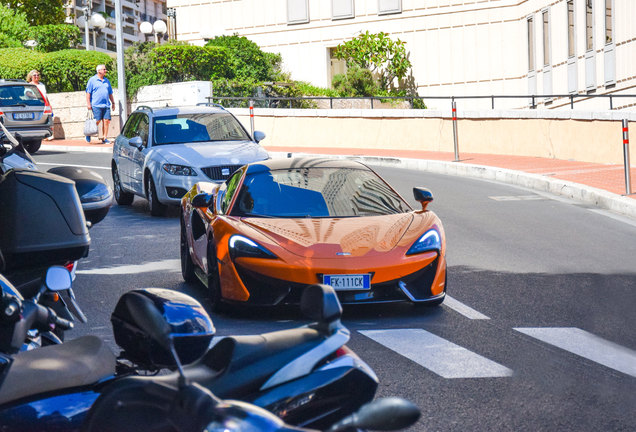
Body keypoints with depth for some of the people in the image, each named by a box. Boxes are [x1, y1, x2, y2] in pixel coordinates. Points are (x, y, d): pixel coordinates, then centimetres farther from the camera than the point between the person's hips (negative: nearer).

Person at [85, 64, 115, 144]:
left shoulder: (106, 81, 18)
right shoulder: (92, 80, 1)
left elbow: (110, 93, 25)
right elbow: (88, 92, -2)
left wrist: (113, 102, 19)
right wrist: (88, 104, -9)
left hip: (106, 105, 5)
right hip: (96, 105, -5)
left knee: (106, 121, -2)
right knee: (97, 121, -7)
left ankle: (105, 138, 3)